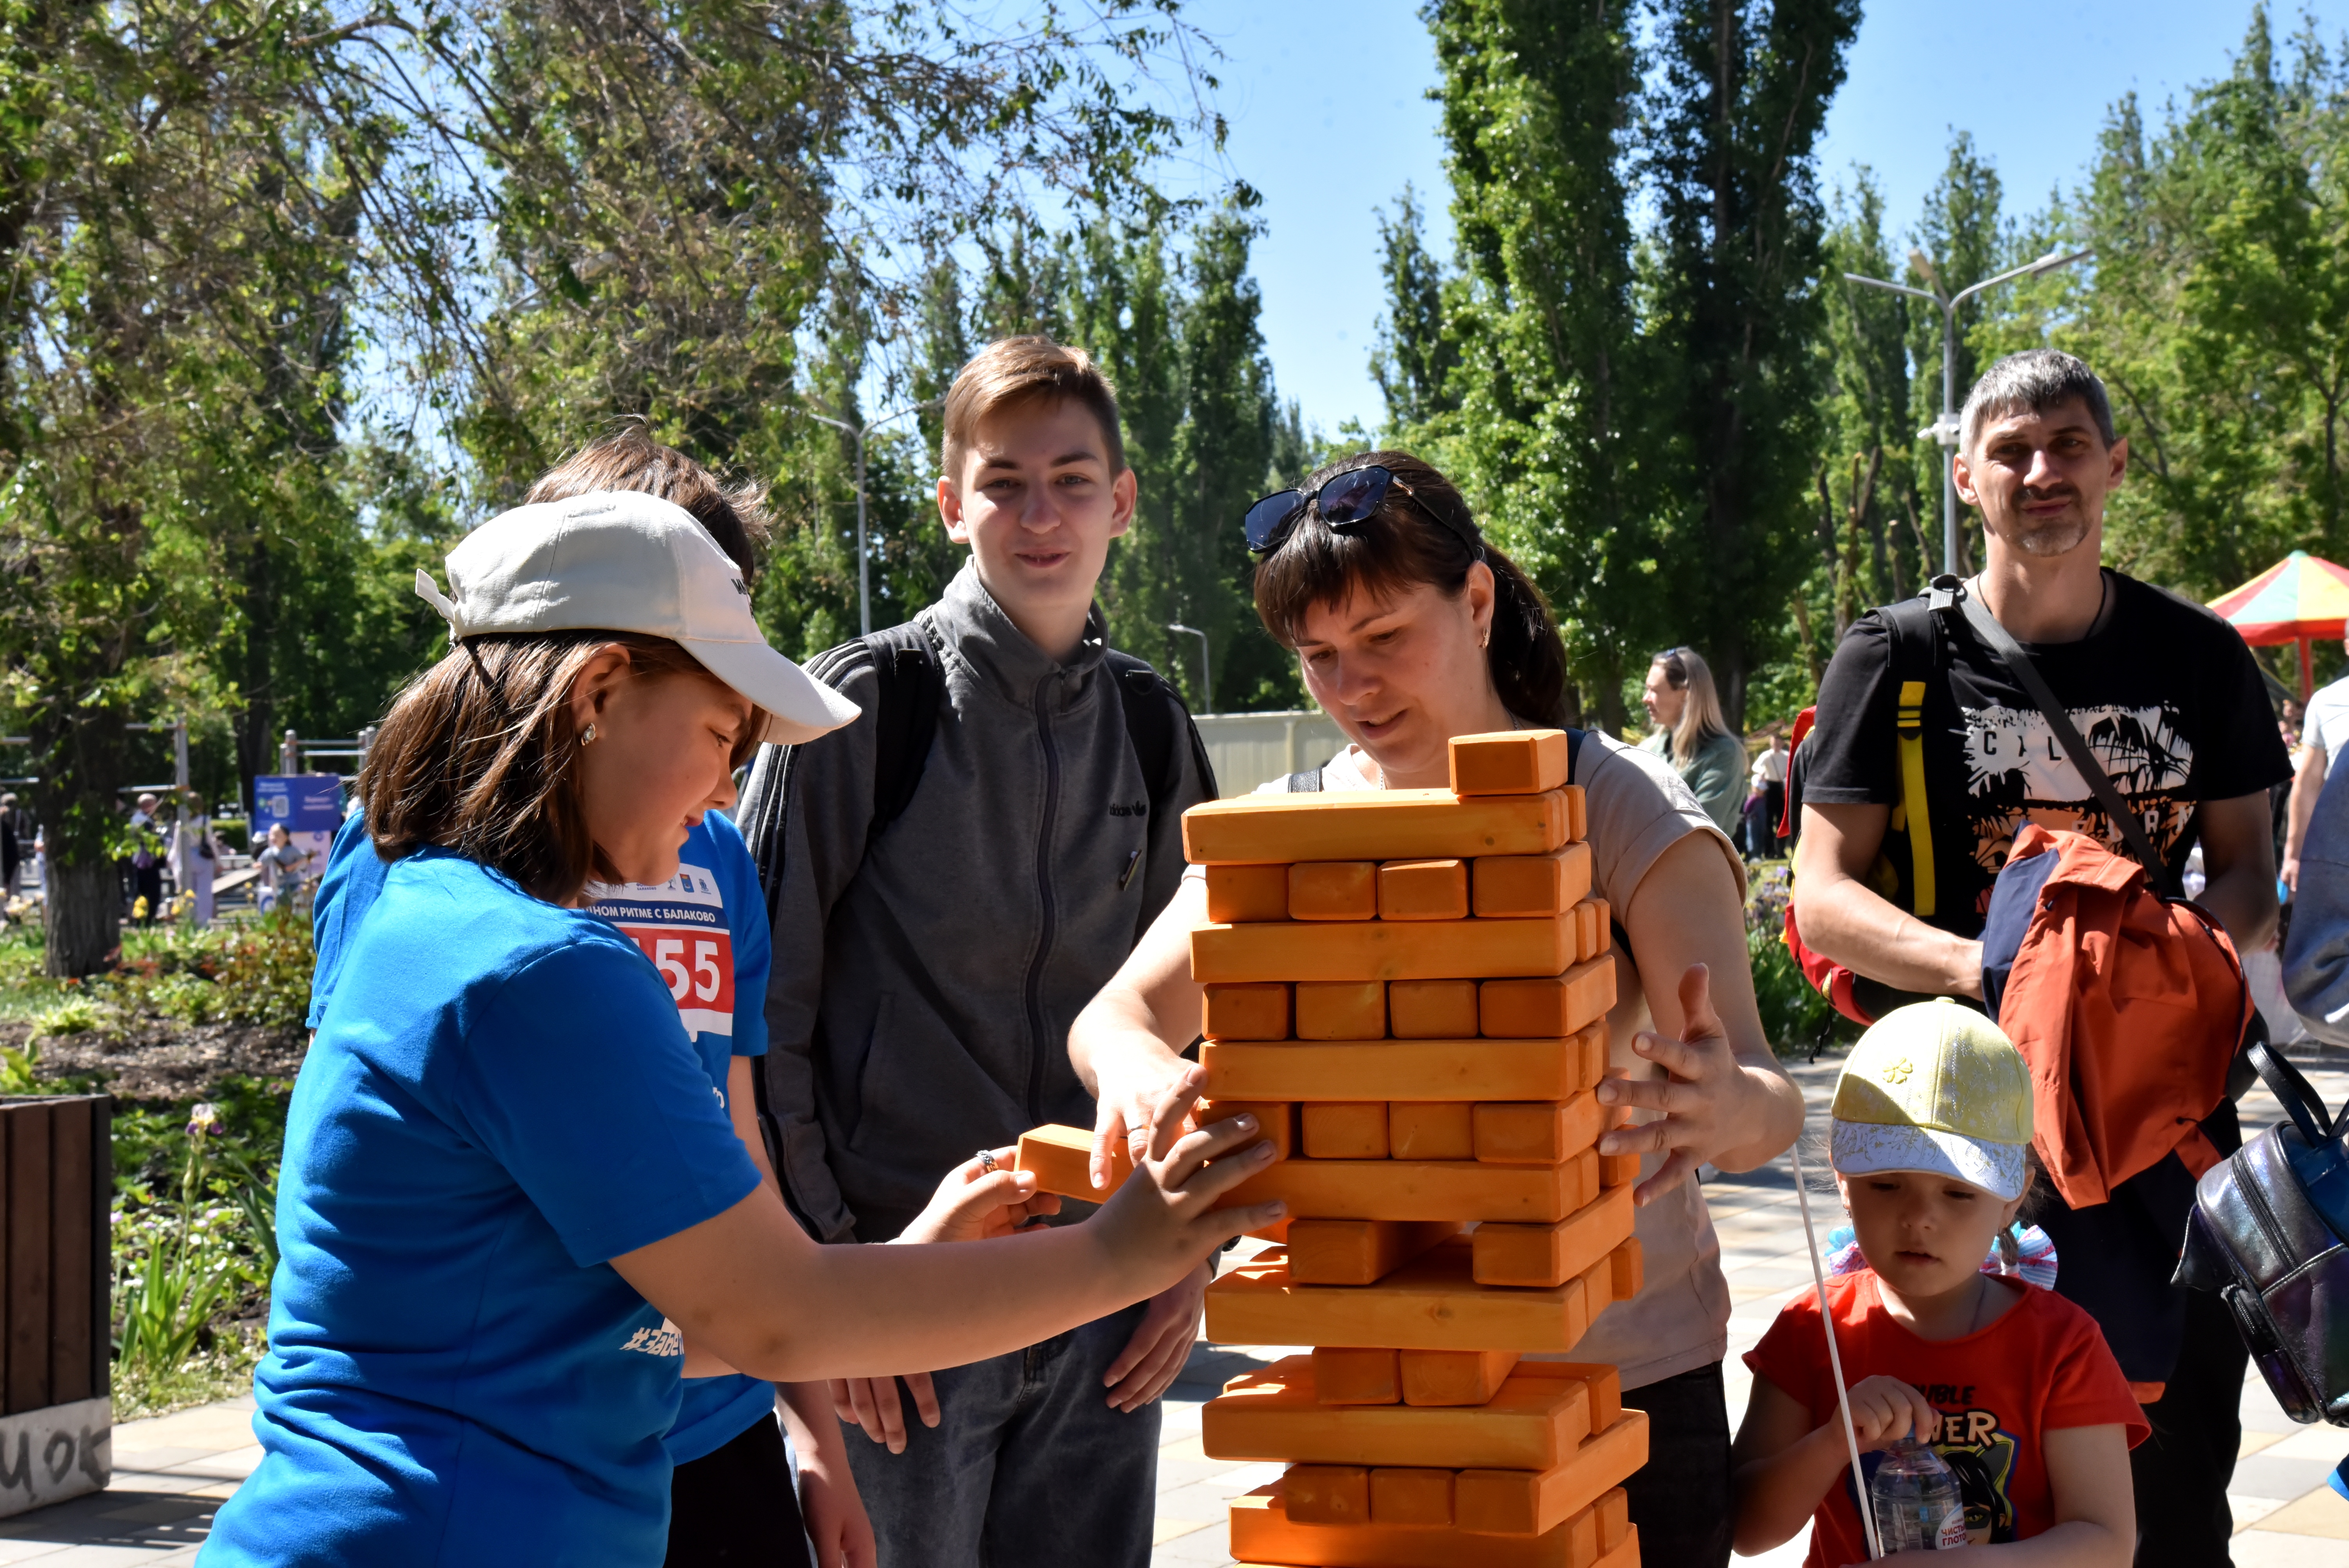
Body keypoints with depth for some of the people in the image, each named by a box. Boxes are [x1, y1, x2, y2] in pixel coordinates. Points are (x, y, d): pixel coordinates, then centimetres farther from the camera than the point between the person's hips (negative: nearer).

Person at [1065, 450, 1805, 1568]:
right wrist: (1139, 1070, -35)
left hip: (1629, 1375, -2)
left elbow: (1767, 1102, -20)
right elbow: (1115, 1014, -10)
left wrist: (1726, 1110, -45)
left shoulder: (1628, 813, -9)